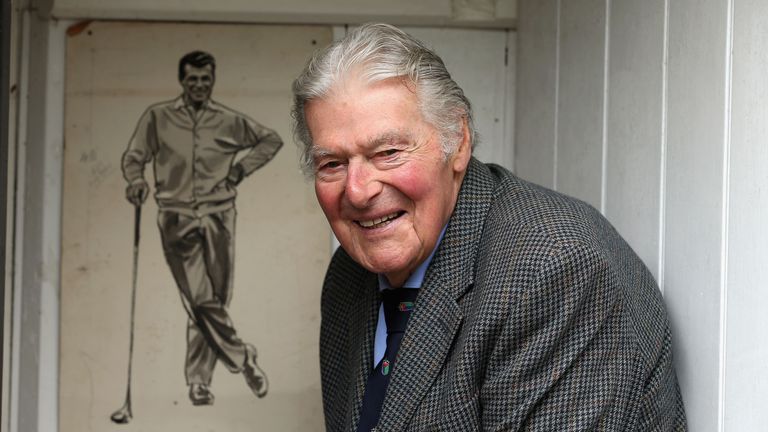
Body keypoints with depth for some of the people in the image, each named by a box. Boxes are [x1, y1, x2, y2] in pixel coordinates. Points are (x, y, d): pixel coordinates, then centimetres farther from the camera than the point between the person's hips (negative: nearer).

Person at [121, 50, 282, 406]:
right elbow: (133, 157, 7)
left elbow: (271, 140, 22)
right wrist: (136, 180, -14)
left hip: (218, 218, 1)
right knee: (200, 300, -10)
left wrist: (243, 166, 9)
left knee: (215, 301, 1)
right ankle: (241, 359, 7)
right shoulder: (158, 117, 5)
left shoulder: (229, 121, 8)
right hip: (177, 219, -1)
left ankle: (198, 379, 12)